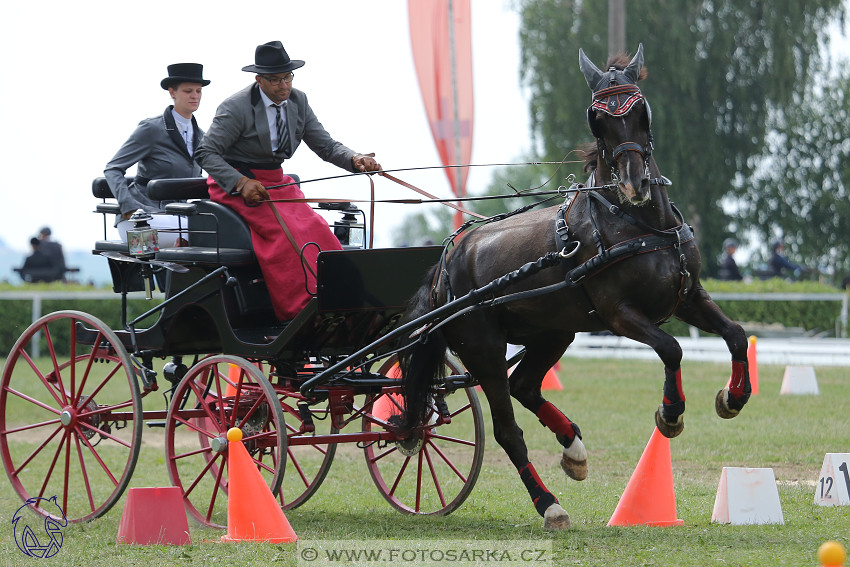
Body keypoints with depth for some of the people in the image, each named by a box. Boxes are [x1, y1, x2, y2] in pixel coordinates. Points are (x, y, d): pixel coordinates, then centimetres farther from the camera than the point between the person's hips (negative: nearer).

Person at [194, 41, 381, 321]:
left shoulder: (298, 101, 4)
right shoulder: (236, 108, -15)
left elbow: (326, 145, 5)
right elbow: (205, 153, -14)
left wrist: (355, 159, -16)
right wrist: (242, 182, -26)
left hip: (275, 182, 6)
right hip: (234, 183, -6)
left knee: (317, 232, -16)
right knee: (285, 234, -28)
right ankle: (299, 314, -27)